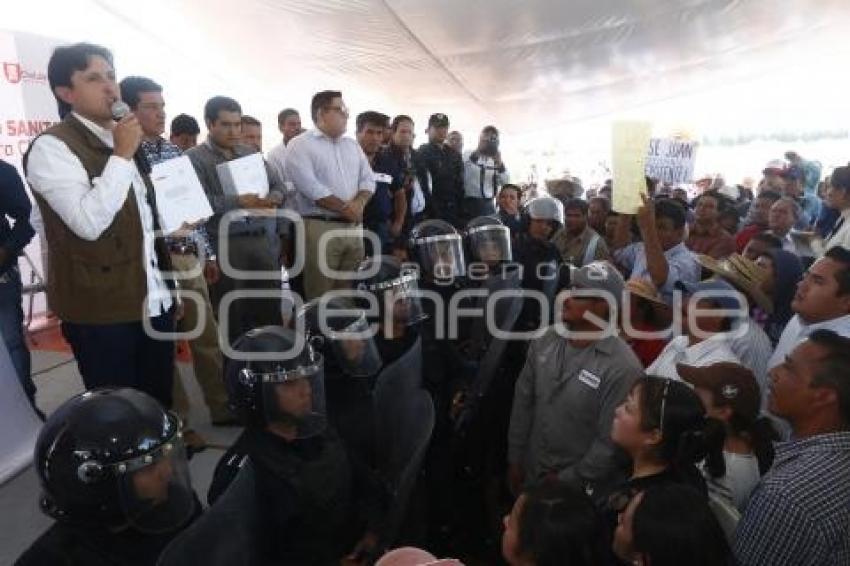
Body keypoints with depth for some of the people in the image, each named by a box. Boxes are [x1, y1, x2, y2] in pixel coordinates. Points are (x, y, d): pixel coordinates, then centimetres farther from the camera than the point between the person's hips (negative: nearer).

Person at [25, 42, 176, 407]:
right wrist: (121, 155, -20)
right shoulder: (51, 147, -11)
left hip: (154, 301, 7)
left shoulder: (122, 141, 16)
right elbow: (89, 222, -25)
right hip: (101, 310, -7)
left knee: (160, 404, 14)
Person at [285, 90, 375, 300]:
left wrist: (358, 203, -8)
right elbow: (310, 187, -14)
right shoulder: (300, 145, -3)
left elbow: (368, 179, 12)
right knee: (320, 297, -4)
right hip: (320, 227, -6)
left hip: (353, 228, 6)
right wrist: (345, 208, -11)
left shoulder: (352, 145, 18)